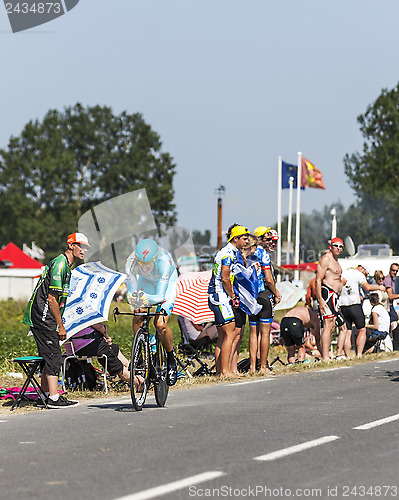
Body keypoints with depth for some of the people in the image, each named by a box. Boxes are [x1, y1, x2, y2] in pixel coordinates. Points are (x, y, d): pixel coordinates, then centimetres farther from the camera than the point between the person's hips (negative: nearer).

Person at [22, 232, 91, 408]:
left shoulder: (65, 266, 18)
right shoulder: (59, 265, -15)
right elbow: (52, 299, -19)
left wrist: (59, 325, 19)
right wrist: (60, 326, -15)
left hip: (42, 318, 10)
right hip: (42, 317, -10)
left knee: (49, 358, 12)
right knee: (54, 357, -10)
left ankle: (46, 395, 17)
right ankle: (54, 399, -10)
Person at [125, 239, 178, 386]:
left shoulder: (164, 261, -40)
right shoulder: (131, 262, -31)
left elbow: (160, 295, -40)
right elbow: (131, 292, -29)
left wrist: (148, 298, -60)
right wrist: (133, 299, -52)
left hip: (166, 284, -3)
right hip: (146, 282, 4)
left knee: (160, 324, -20)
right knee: (137, 319, -18)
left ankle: (171, 361, 2)